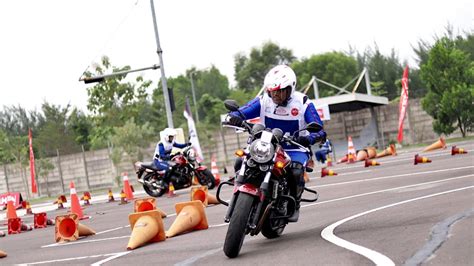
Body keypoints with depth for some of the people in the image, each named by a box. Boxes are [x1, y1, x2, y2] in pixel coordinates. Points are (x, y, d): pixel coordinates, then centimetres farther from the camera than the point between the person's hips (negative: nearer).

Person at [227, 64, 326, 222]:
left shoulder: (302, 103, -10)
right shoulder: (263, 101, -4)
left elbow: (319, 130, -17)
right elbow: (239, 113, -11)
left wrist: (308, 139, -40)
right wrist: (234, 118, -37)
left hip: (295, 150, -3)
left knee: (296, 172, -34)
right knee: (240, 164, -19)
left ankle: (294, 205, -6)